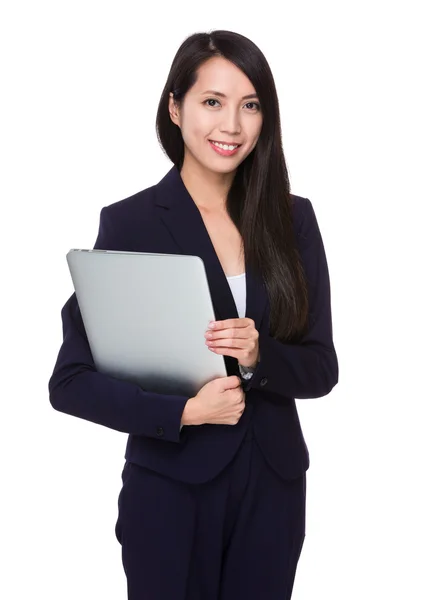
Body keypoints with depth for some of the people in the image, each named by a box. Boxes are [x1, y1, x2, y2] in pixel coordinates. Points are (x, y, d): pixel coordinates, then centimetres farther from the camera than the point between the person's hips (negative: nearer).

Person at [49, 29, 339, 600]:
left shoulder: (292, 219, 1)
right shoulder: (130, 222, -9)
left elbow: (321, 368, 1)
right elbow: (71, 381, -10)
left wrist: (259, 358, -18)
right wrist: (185, 411, -22)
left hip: (273, 489, 3)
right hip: (171, 493, -3)